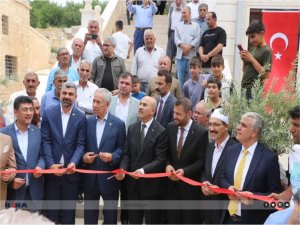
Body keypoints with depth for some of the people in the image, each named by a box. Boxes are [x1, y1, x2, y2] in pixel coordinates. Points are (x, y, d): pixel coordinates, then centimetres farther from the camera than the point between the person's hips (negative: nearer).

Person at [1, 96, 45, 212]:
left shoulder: (38, 132, 6)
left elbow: (42, 155, 8)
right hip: (14, 188, -2)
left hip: (35, 188, 3)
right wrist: (10, 180, -14)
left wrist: (40, 167, -13)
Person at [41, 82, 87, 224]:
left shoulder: (81, 117, -1)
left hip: (71, 170, 0)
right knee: (51, 209, 12)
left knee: (69, 210, 12)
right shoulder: (48, 113, -1)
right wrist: (50, 164, -12)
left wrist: (73, 163, -19)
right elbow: (45, 141, -3)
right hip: (52, 168, 0)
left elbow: (80, 144, -4)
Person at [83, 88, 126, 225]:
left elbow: (122, 148, -3)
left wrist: (112, 157, -20)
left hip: (109, 176, -2)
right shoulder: (88, 122, 4)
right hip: (90, 176, 2)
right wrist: (83, 156, -10)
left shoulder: (118, 124, -4)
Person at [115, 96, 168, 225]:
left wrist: (143, 170, -28)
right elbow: (127, 153, 5)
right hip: (133, 183, 5)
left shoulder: (161, 132, -11)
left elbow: (160, 159, -16)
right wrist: (122, 169, -12)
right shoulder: (132, 128, 6)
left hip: (151, 184, -4)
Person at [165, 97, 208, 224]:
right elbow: (167, 152, 9)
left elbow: (202, 160, -11)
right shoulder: (170, 128, 1)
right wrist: (168, 165, -11)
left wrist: (185, 171, -22)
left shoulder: (201, 132, -12)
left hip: (190, 185, -4)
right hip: (172, 184, 4)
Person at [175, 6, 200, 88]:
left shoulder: (196, 25, 10)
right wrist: (182, 45, -14)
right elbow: (176, 38, 4)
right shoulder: (178, 25, 16)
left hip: (191, 55, -2)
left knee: (190, 76, 0)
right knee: (180, 76, 3)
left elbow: (197, 39, -2)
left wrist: (189, 47, -15)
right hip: (180, 55, 2)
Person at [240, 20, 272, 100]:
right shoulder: (253, 49, 13)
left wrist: (252, 59, -14)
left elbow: (266, 75, -15)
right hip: (245, 88, 7)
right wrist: (244, 60, 0)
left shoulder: (267, 50, -8)